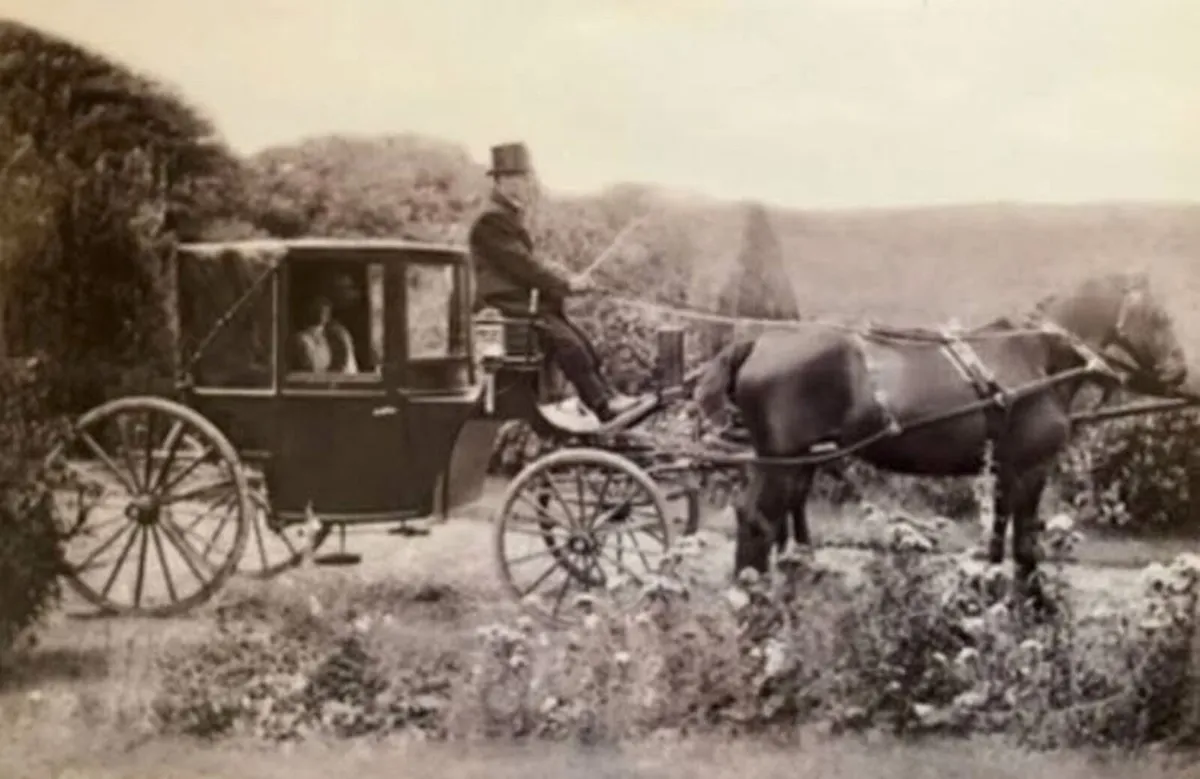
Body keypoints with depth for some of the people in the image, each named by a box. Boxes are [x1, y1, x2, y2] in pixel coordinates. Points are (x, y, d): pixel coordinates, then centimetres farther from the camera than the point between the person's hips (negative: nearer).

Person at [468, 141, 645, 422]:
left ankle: (607, 396, -1)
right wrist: (567, 284, -16)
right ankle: (603, 406, -21)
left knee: (580, 339, 0)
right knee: (566, 341, -22)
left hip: (525, 303, 10)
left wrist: (568, 279, 4)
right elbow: (523, 266, -21)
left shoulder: (510, 219, 17)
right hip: (506, 308, -10)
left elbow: (530, 263, 19)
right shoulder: (491, 223, -16)